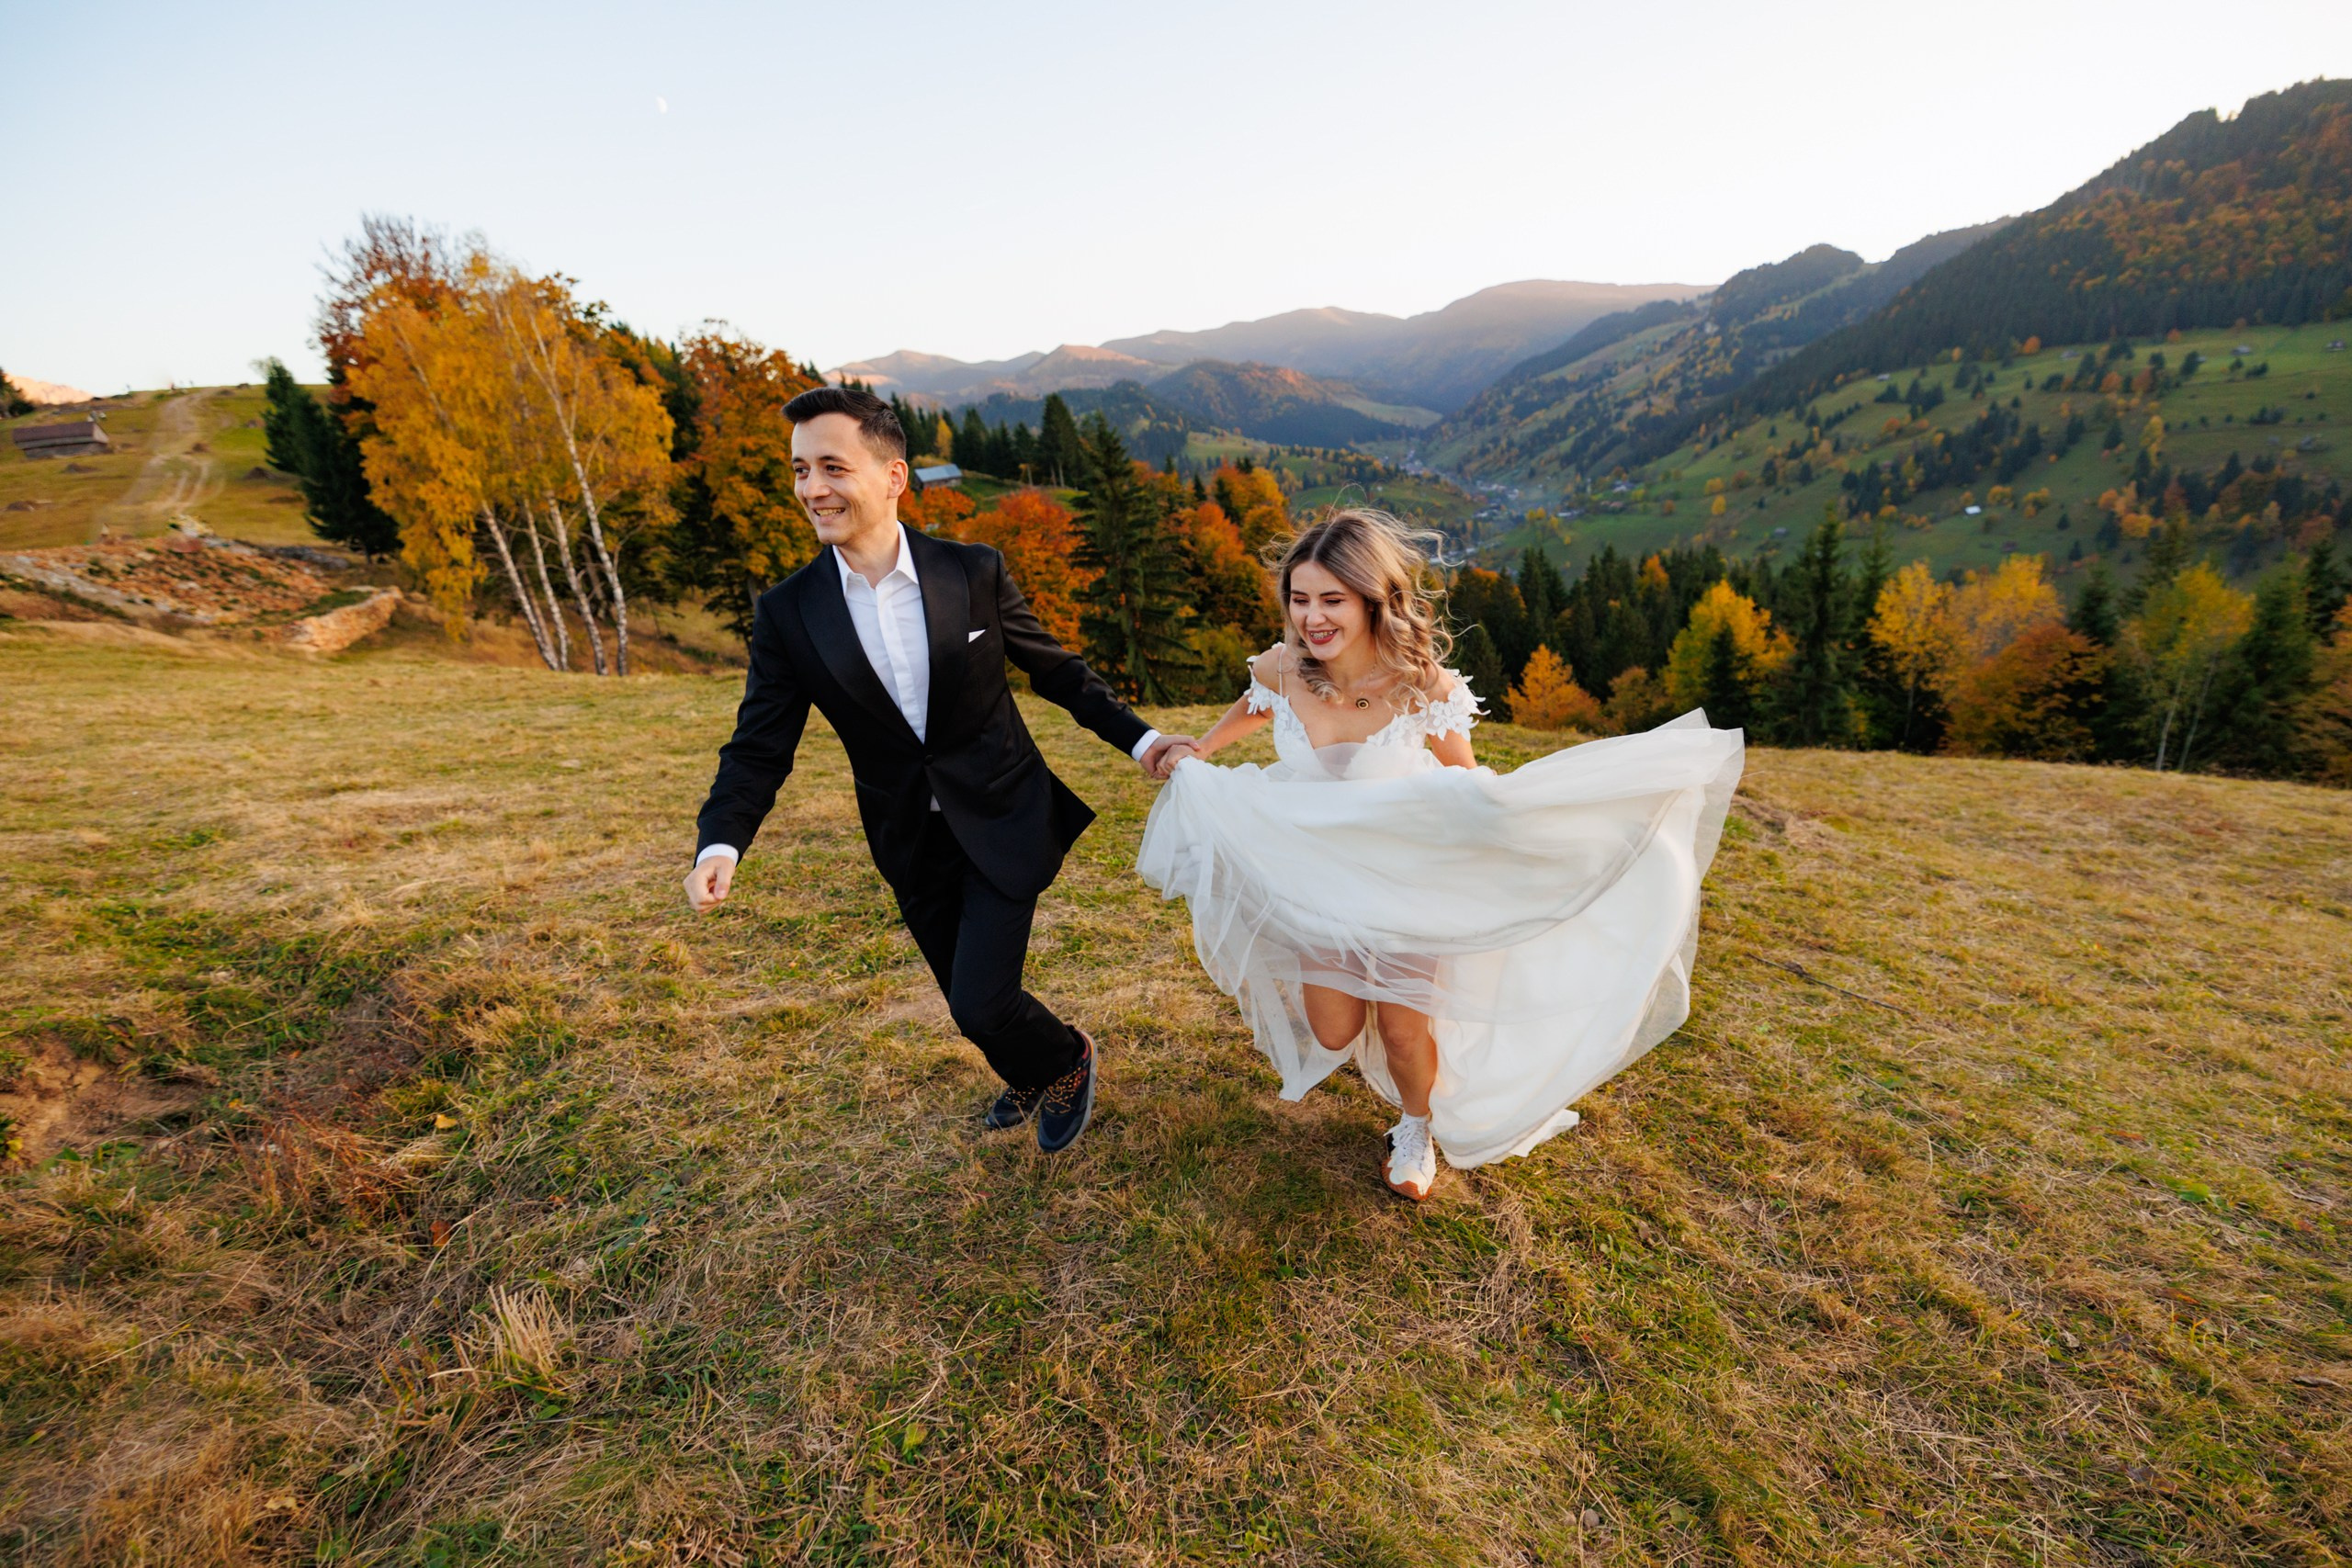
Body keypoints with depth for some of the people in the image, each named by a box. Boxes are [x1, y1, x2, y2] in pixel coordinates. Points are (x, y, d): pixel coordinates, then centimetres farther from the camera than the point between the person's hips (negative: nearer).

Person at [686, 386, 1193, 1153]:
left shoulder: (974, 571, -10)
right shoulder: (788, 613, -7)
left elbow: (1056, 668, 1)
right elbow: (759, 746, -4)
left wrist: (1139, 736, -3)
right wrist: (720, 844, -20)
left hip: (1003, 822, -3)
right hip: (913, 847, 3)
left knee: (980, 1003, -11)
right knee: (974, 1003, 16)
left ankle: (1065, 1060, 25)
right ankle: (1032, 1076, 51)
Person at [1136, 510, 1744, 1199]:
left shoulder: (1424, 687, -26)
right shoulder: (1280, 669, -19)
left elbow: (1469, 785, -13)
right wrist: (1200, 750, -2)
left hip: (1407, 882, -2)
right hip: (1319, 877, 2)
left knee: (1404, 1031, 5)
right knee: (1334, 1034, 8)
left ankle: (1417, 1130, 40)